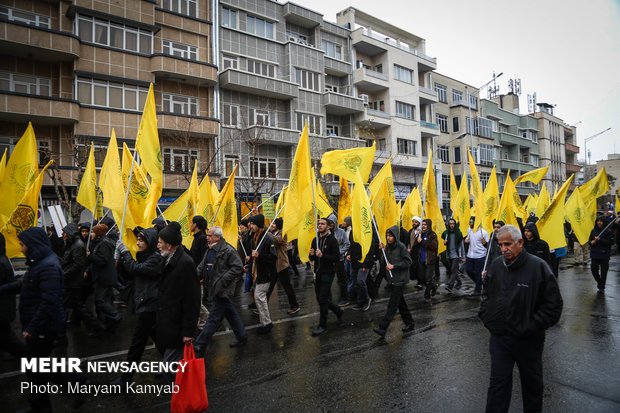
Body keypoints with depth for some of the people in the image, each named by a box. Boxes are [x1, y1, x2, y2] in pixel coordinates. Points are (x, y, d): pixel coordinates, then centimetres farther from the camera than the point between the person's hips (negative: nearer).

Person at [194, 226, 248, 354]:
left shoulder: (228, 250, -16)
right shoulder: (210, 249, 11)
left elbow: (238, 267, -18)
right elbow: (203, 265, 21)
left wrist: (223, 280, -21)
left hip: (223, 289, -9)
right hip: (216, 287, 9)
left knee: (214, 318, -2)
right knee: (231, 314, 17)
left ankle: (199, 345, 5)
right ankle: (242, 338, 30)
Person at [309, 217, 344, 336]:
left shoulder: (332, 240, -9)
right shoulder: (315, 240, 11)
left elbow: (337, 257, -17)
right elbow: (312, 258, 17)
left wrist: (322, 255, -26)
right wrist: (311, 255, -7)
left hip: (328, 273, -7)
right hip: (318, 273, 7)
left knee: (323, 299, -5)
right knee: (320, 298, 12)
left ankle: (322, 325, 10)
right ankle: (338, 311, 35)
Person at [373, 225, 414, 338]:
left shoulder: (401, 246, -13)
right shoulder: (388, 246, 8)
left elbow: (408, 261, -13)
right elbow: (385, 263, 9)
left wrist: (393, 266, -18)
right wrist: (383, 251, -6)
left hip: (400, 279, -8)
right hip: (393, 278, 8)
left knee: (392, 304, -7)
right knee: (400, 302, 17)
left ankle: (382, 328, -9)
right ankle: (409, 323, 31)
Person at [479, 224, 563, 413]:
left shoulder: (538, 266, -15)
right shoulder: (496, 265, 0)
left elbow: (553, 305, -13)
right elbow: (487, 295, 16)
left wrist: (531, 327, -17)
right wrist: (486, 316, 4)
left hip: (528, 340, -2)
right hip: (499, 337, 3)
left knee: (532, 381, 20)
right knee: (498, 383, 9)